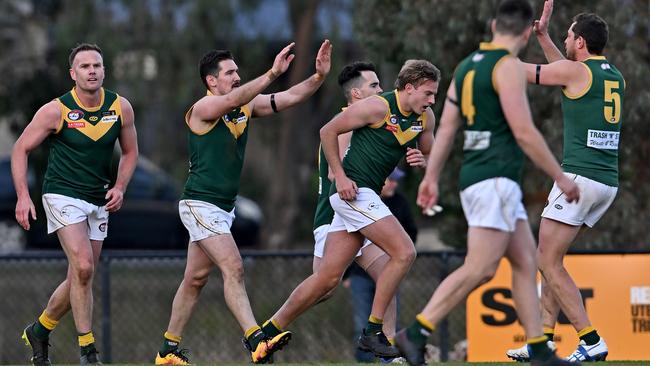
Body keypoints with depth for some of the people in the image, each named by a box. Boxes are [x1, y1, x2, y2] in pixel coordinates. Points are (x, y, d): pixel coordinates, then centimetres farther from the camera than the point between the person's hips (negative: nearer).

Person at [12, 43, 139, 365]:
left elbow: (129, 151, 14)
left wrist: (120, 187, -2)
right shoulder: (56, 111, -12)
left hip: (98, 201, 5)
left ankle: (39, 331, 31)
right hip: (62, 194, -5)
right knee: (83, 267, -21)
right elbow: (21, 149, -3)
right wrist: (23, 196, -12)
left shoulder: (121, 108, -1)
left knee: (80, 278, 8)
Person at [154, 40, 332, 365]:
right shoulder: (203, 109, -13)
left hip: (223, 207, 8)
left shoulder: (247, 106, 9)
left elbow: (290, 97, 3)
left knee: (196, 278, 12)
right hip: (201, 203, -8)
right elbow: (233, 99, -33)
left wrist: (320, 76, -13)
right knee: (233, 268, -19)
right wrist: (273, 73, -43)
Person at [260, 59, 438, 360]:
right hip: (353, 190, -8)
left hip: (367, 197, 8)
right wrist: (340, 176, -11)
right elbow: (328, 131, -6)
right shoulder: (378, 106, -13)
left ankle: (269, 330, 15)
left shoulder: (425, 118, 9)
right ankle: (372, 332, -10)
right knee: (404, 252, -16)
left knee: (328, 278, 7)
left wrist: (420, 160, -2)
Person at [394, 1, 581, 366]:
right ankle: (415, 334, -16)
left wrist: (432, 177, 19)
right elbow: (524, 131, -16)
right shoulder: (509, 67, -11)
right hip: (495, 179, -10)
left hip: (477, 174, 10)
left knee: (526, 263, 9)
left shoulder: (467, 66, 15)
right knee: (480, 268, -12)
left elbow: (446, 128, 16)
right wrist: (561, 177, -9)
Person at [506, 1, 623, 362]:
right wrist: (543, 36, 36)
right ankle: (544, 339, 15)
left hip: (579, 177, -8)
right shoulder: (616, 77, 14)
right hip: (608, 183, 8)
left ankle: (592, 341, -13)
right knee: (552, 257, 16)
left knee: (549, 262, -4)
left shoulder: (574, 70, -8)